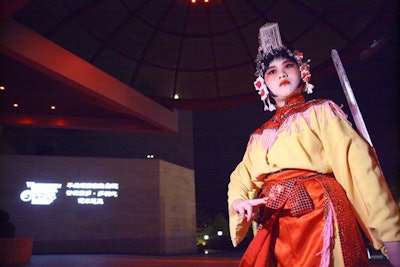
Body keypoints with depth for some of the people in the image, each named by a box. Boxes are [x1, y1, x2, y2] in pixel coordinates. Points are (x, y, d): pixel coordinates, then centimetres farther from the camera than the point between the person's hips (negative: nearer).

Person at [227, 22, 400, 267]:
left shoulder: (320, 111, 8)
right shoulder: (259, 136, 21)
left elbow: (356, 163, -4)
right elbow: (240, 178, 17)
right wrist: (238, 202, -8)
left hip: (319, 217, -4)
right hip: (274, 230, 4)